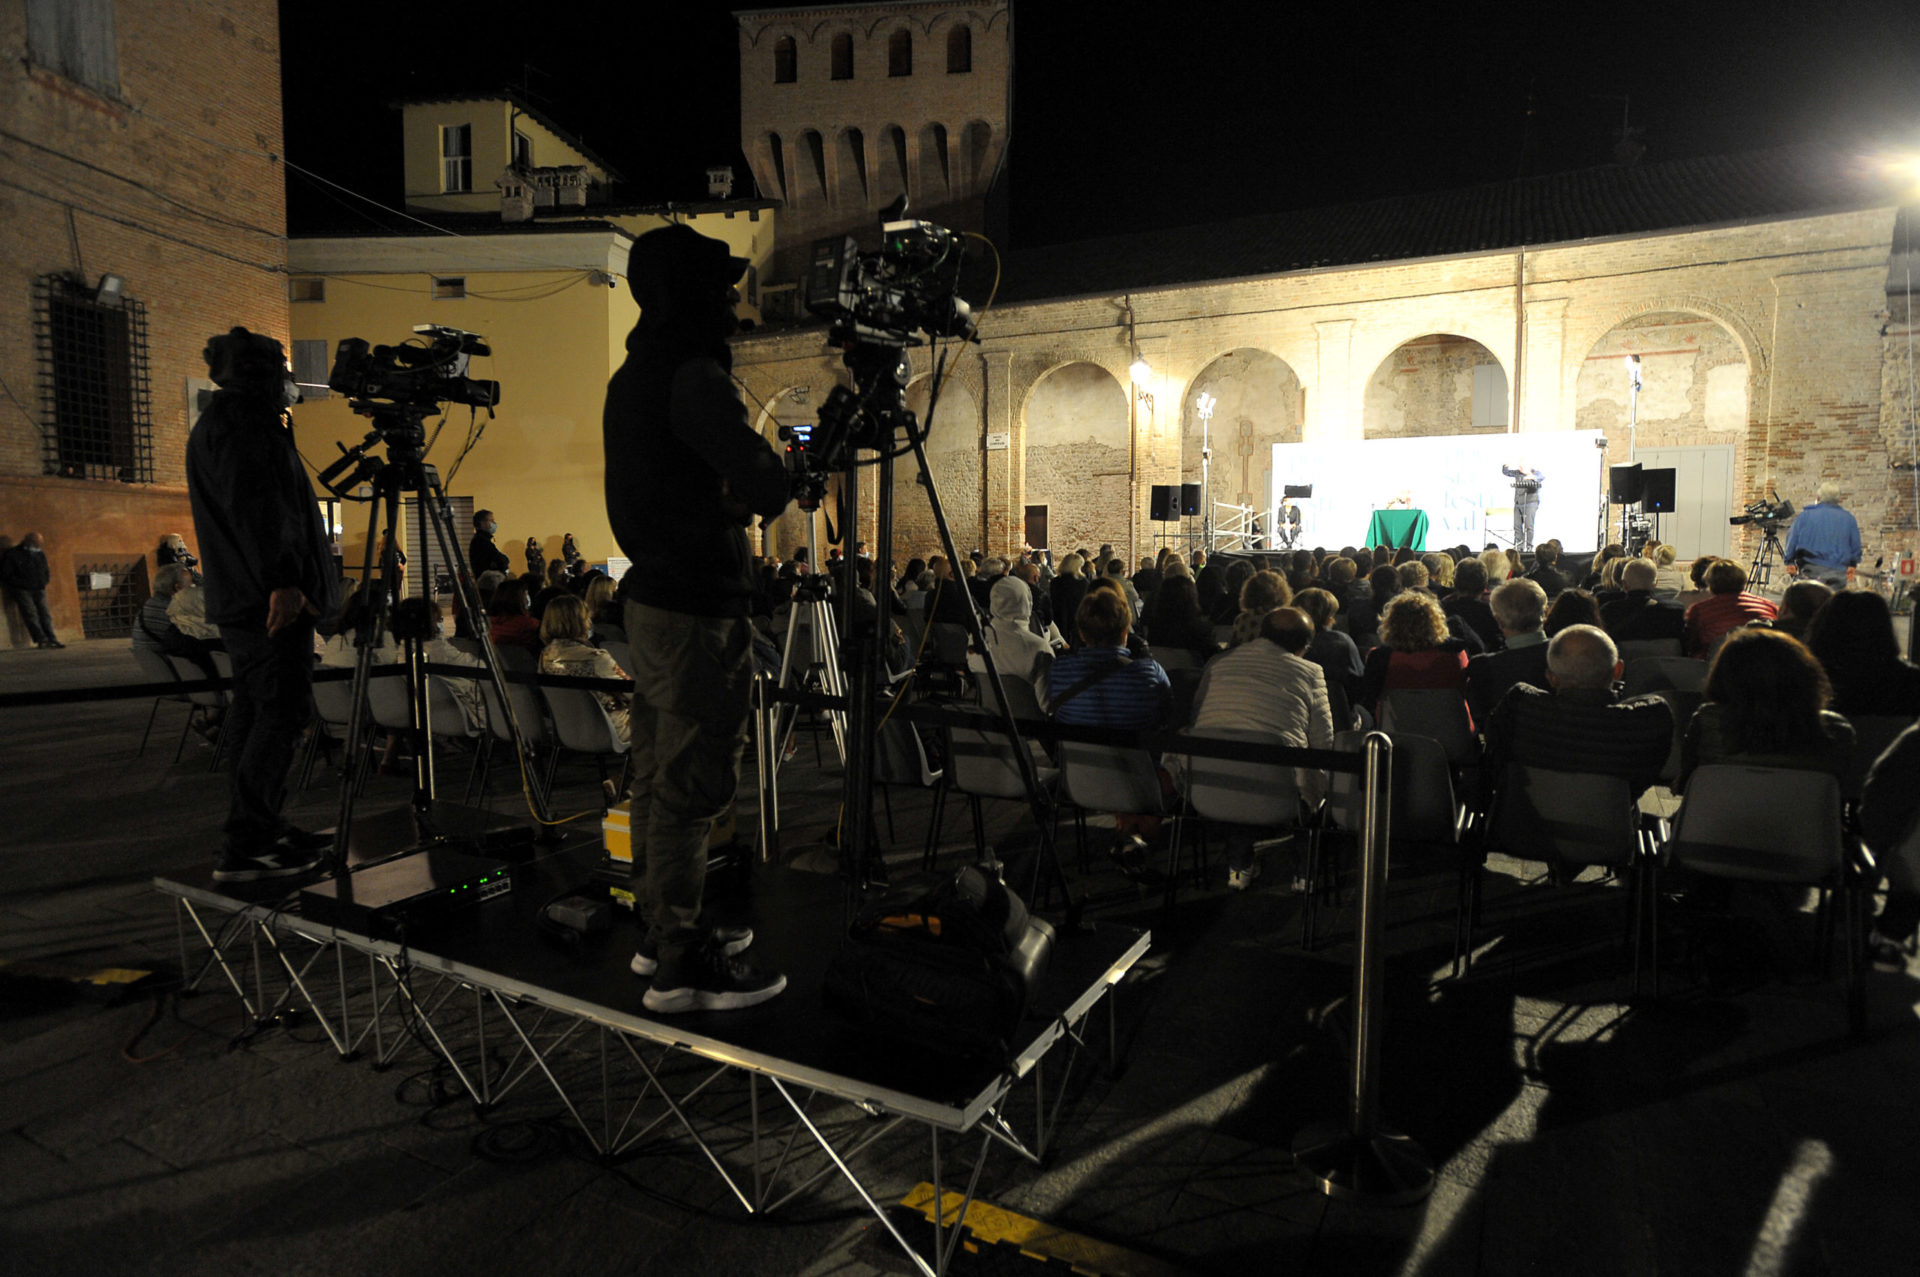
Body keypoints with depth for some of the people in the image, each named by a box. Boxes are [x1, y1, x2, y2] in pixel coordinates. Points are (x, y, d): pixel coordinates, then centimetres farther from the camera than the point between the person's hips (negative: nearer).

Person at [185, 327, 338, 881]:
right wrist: (281, 579, -28)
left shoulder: (220, 423, 26)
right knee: (281, 711, -12)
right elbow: (255, 509, -22)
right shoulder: (242, 424, -9)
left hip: (244, 601, 11)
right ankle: (244, 845, -13)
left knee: (254, 712, 12)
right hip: (273, 600, -11)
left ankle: (265, 829, 19)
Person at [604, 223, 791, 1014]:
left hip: (652, 600, 10)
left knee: (657, 778, 16)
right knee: (692, 788, -3)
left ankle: (664, 931, 29)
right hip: (698, 613, -10)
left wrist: (733, 497, 9)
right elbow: (766, 487, -22)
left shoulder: (633, 375, 14)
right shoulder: (692, 376, -17)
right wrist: (772, 482, 0)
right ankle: (681, 965, 6)